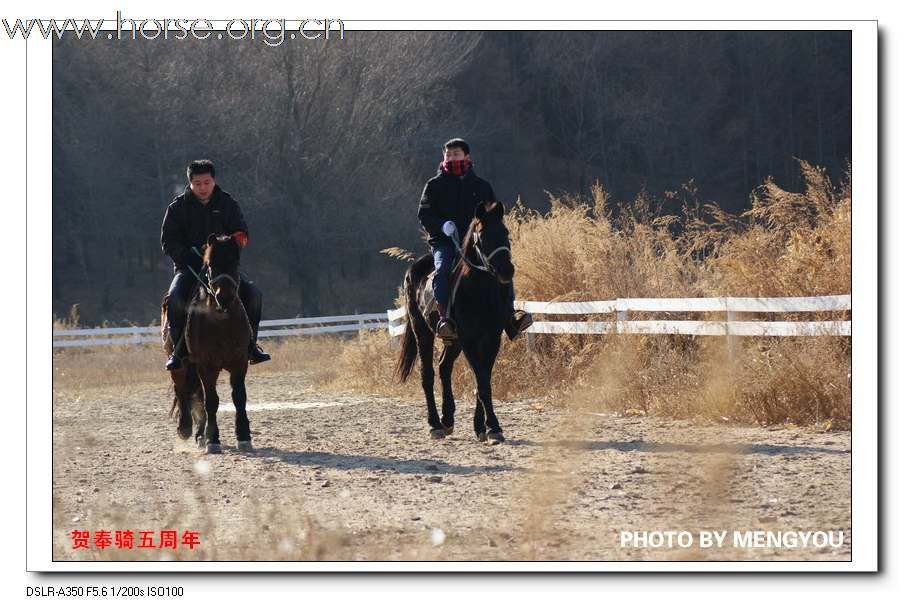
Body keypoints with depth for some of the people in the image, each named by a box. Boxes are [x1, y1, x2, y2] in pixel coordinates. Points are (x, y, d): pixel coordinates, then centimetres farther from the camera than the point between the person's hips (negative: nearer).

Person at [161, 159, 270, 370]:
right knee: (175, 299, -31)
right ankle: (178, 349, -18)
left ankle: (250, 345, -3)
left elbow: (241, 234, 6)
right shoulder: (178, 207, 2)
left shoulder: (227, 204, 7)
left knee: (253, 293, -18)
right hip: (188, 267, -2)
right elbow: (168, 241, -2)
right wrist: (191, 258, -18)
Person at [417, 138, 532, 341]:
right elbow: (424, 215, 3)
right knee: (443, 269, -33)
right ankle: (445, 317, -40)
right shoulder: (435, 185, 11)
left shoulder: (481, 186, 17)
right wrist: (442, 226, -17)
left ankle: (510, 316, -21)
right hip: (444, 242, -2)